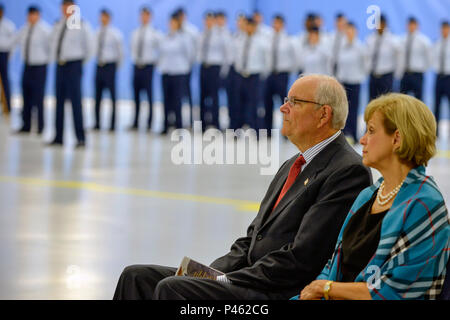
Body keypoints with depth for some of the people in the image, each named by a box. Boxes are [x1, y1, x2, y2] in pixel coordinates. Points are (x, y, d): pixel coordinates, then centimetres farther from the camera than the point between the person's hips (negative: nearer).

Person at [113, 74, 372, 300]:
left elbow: (302, 258, -18)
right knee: (137, 276, 0)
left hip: (282, 293, -10)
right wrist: (213, 273, 3)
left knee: (172, 288, -26)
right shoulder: (292, 167, 21)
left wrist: (229, 280, -15)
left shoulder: (349, 171, -11)